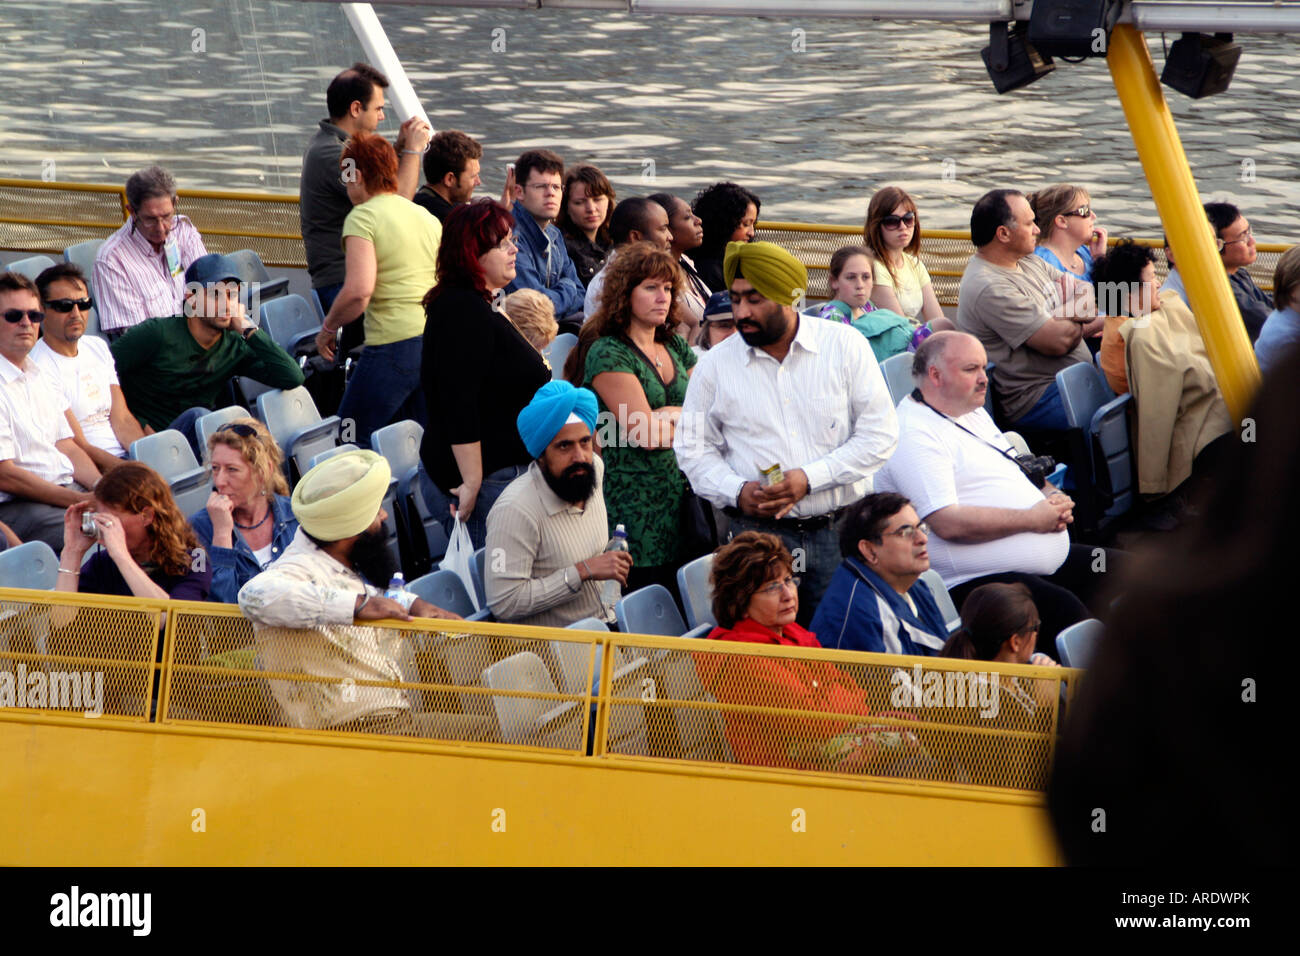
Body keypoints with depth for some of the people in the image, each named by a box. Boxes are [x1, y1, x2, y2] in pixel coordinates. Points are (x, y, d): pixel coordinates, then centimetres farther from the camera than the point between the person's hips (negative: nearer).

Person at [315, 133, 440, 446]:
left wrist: (327, 328, -4)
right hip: (438, 344, 7)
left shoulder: (363, 217, -6)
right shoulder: (428, 217, 16)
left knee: (352, 443, 3)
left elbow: (359, 291, -19)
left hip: (393, 344, -7)